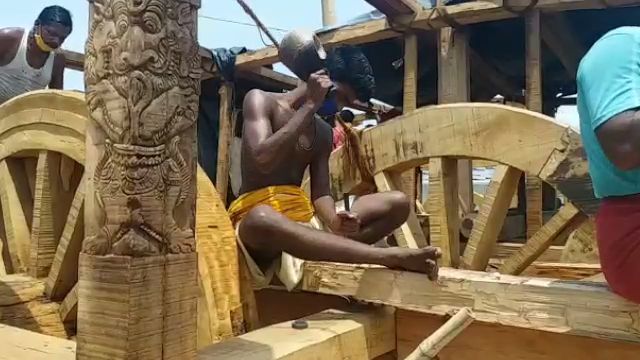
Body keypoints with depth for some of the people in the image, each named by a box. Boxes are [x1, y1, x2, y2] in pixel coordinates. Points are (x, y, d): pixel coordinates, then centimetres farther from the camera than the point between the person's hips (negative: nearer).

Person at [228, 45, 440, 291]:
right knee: (262, 219, -45)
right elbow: (263, 160, -17)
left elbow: (321, 195, 6)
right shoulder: (261, 100, 2)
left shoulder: (323, 133, 17)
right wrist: (310, 106, -14)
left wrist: (335, 222, -18)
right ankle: (389, 257, -42)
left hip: (303, 219, 6)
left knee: (397, 203, -8)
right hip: (255, 216, -5)